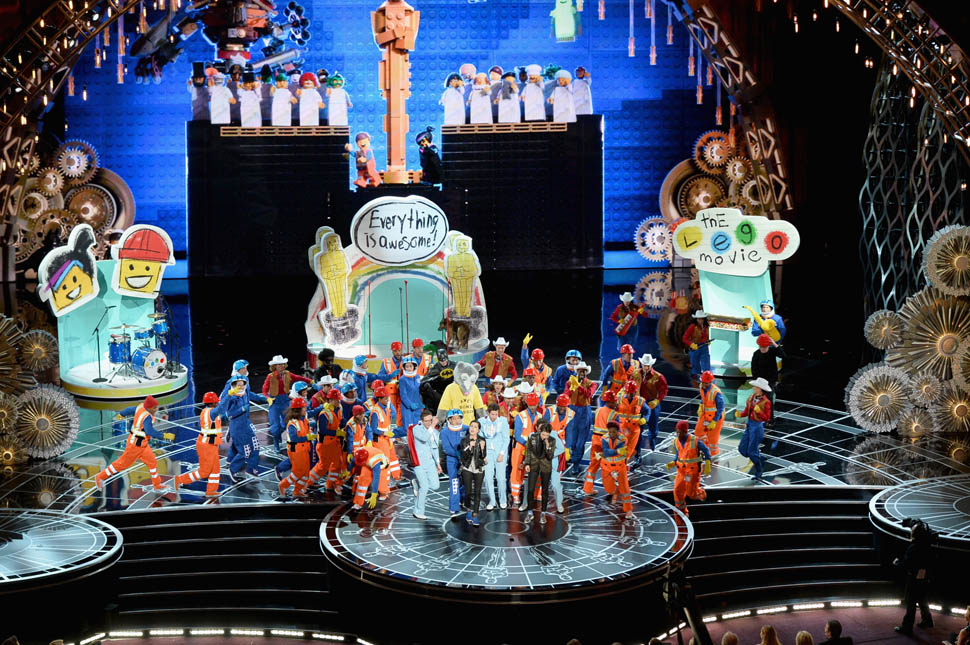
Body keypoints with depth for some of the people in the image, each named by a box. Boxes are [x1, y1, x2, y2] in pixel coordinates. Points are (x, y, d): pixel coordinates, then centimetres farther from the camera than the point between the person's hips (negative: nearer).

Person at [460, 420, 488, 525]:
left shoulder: (482, 440, -3)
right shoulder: (464, 440, -3)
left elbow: (484, 456, -8)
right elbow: (464, 456, -11)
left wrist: (482, 448, -27)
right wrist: (469, 448, -28)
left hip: (479, 469, 0)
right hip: (467, 469, 0)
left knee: (477, 492, -2)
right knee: (468, 492, 0)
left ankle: (475, 515, 4)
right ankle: (468, 510, 26)